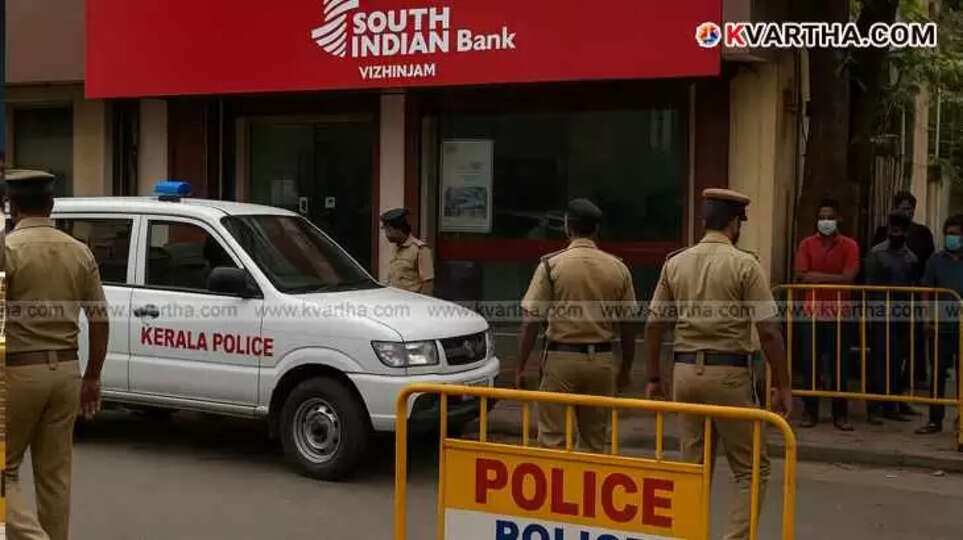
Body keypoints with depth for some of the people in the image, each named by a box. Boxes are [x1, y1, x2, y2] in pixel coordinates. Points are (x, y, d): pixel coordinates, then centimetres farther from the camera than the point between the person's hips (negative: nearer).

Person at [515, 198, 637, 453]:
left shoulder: (551, 265, -6)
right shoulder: (618, 268, 3)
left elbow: (531, 320, -8)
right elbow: (627, 325, 7)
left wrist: (520, 367, -1)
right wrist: (625, 368, 19)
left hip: (562, 358, -3)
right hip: (602, 361, 3)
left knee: (553, 439, 3)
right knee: (595, 440, 14)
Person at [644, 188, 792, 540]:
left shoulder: (675, 263, 6)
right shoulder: (745, 265, -7)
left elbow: (654, 326, 8)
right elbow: (768, 332, -10)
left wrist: (653, 378, 16)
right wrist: (782, 386, -4)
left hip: (685, 371, 5)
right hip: (729, 373, -5)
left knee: (693, 468, 14)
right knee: (751, 469, 7)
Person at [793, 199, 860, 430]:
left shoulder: (849, 245, 2)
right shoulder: (807, 244, 5)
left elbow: (849, 278, -10)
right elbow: (801, 276, -7)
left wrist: (817, 276, -11)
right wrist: (833, 278, -11)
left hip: (838, 314, -1)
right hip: (812, 313, 1)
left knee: (839, 365, 4)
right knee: (810, 363, 3)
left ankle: (840, 413, 13)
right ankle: (810, 411, 12)